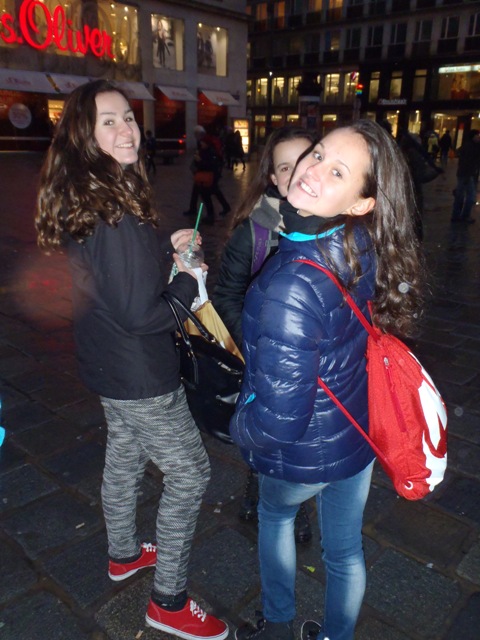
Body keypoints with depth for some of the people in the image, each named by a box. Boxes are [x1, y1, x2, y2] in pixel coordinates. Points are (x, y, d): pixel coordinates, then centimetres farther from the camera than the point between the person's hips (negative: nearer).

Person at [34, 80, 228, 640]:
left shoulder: (78, 199, 2)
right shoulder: (117, 211, -28)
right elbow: (141, 315, -27)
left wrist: (165, 247, 5)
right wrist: (188, 283, -11)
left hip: (106, 364, 9)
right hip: (140, 376, -9)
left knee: (124, 457, 26)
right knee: (188, 472, 7)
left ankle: (123, 554, 51)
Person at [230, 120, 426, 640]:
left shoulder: (290, 285, -37)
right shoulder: (367, 250, -15)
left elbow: (279, 420, -32)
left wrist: (239, 426, -10)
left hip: (302, 457, -4)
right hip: (360, 435, 5)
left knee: (274, 515, 30)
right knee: (345, 549, 26)